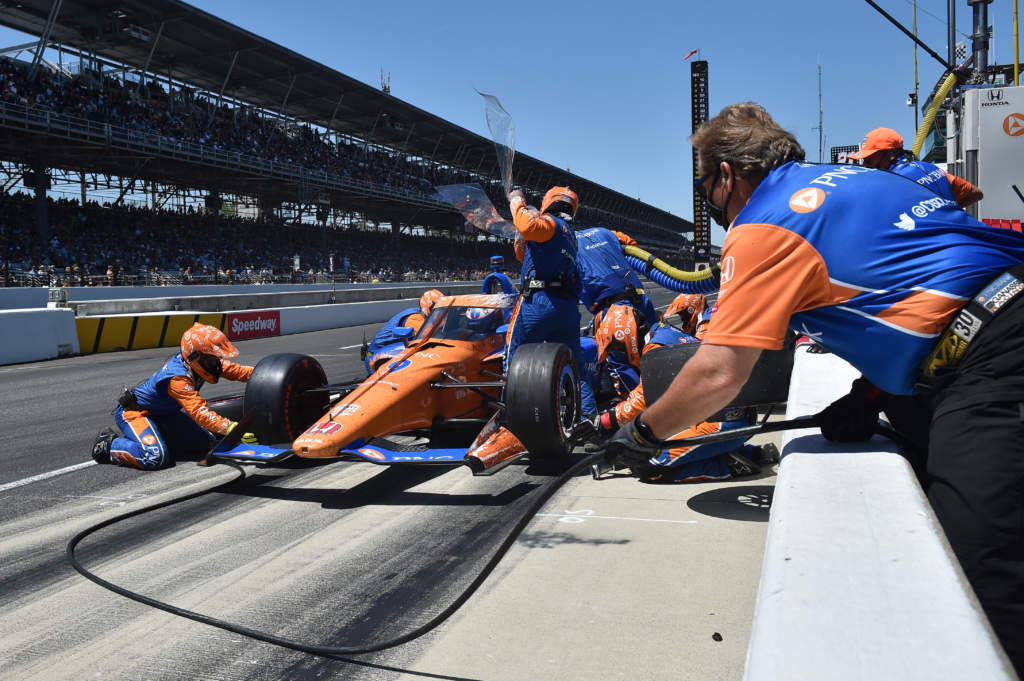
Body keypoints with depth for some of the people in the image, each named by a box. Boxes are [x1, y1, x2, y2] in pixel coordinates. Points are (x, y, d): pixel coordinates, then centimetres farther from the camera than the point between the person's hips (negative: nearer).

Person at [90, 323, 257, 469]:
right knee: (155, 458, -30)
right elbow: (200, 412, -44)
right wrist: (234, 430, -54)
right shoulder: (177, 378, -36)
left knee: (205, 444, 1)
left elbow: (236, 371, -5)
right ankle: (109, 443, -5)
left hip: (164, 414, 9)